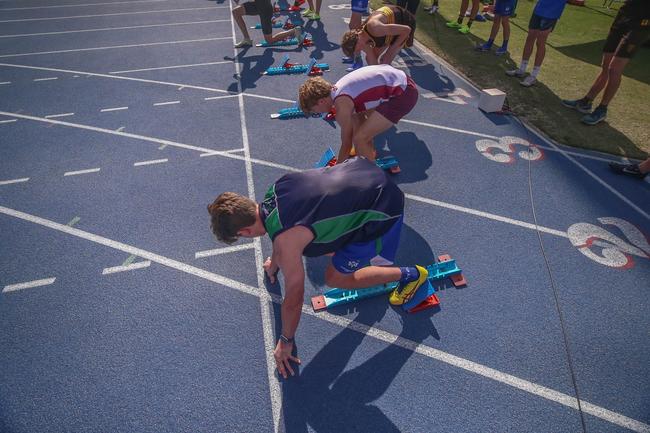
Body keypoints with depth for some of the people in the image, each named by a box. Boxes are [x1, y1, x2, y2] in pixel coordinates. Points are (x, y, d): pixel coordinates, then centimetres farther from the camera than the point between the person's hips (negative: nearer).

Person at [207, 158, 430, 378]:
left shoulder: (288, 239, -25)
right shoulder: (272, 191, -2)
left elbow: (293, 298, -13)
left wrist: (286, 341, 5)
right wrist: (274, 263, 39)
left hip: (383, 208, -8)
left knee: (335, 278, 3)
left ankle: (409, 275, 15)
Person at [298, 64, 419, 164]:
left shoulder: (342, 106, -16)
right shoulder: (336, 89, 11)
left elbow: (346, 143, -5)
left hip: (404, 93, -10)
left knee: (360, 138, -11)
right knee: (356, 116, 24)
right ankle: (369, 152, 41)